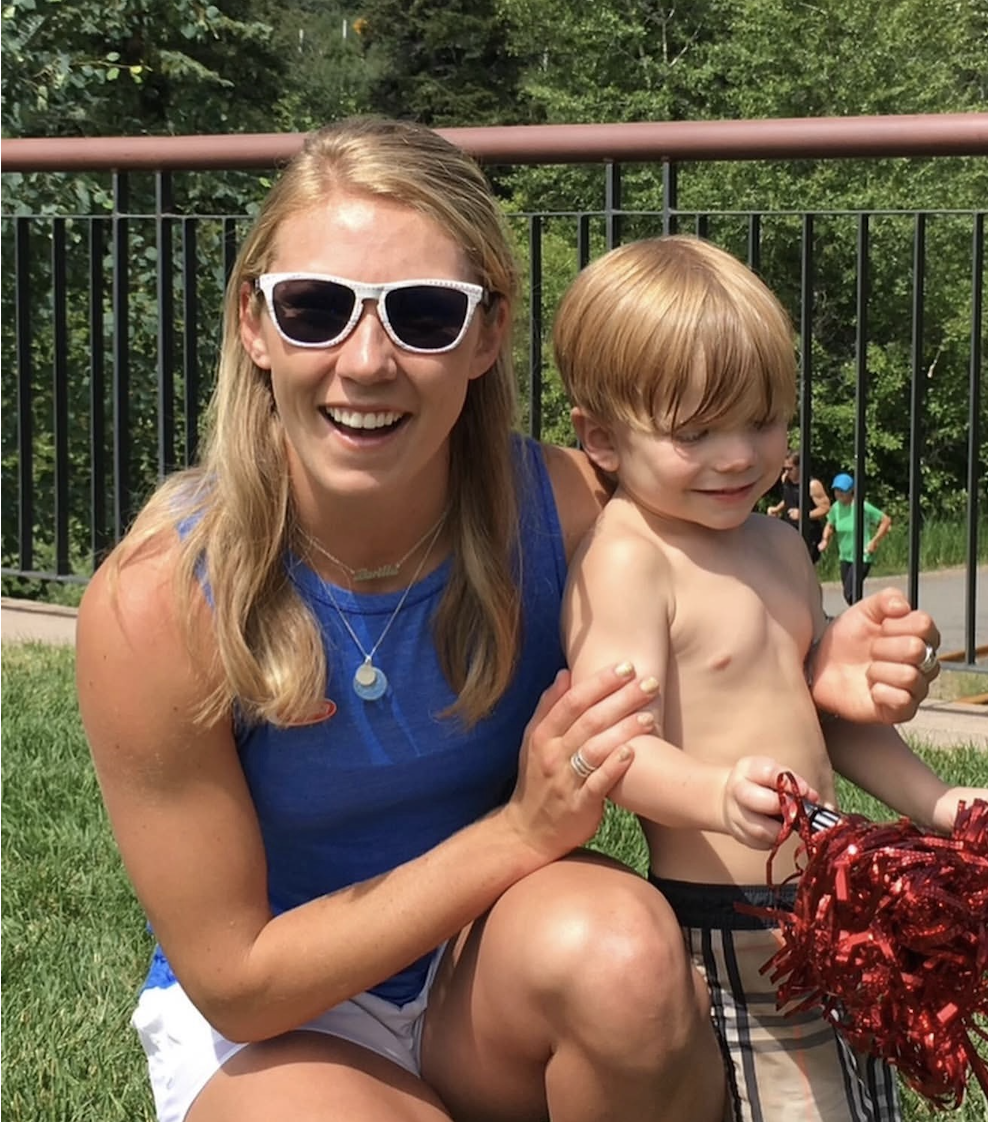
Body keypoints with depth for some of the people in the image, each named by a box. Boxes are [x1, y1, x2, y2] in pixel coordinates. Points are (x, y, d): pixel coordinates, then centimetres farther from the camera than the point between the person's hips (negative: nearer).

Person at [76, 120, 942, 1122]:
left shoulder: (567, 509, -17)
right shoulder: (156, 601, -24)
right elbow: (232, 977, -17)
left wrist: (809, 675, -19)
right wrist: (522, 830, -26)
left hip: (501, 983, 2)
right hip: (271, 1032, -2)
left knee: (621, 942, -32)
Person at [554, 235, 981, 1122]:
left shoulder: (779, 550, 13)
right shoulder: (625, 563, -15)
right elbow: (619, 748, -25)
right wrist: (722, 797, -42)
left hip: (828, 912, 9)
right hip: (720, 933, -9)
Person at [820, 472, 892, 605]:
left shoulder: (863, 507, -17)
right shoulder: (836, 507, 0)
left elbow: (886, 521, -10)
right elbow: (830, 525, 18)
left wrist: (874, 541, -13)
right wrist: (825, 540, -1)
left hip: (862, 557, -7)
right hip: (845, 557, 7)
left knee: (850, 593, -18)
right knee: (848, 595, 13)